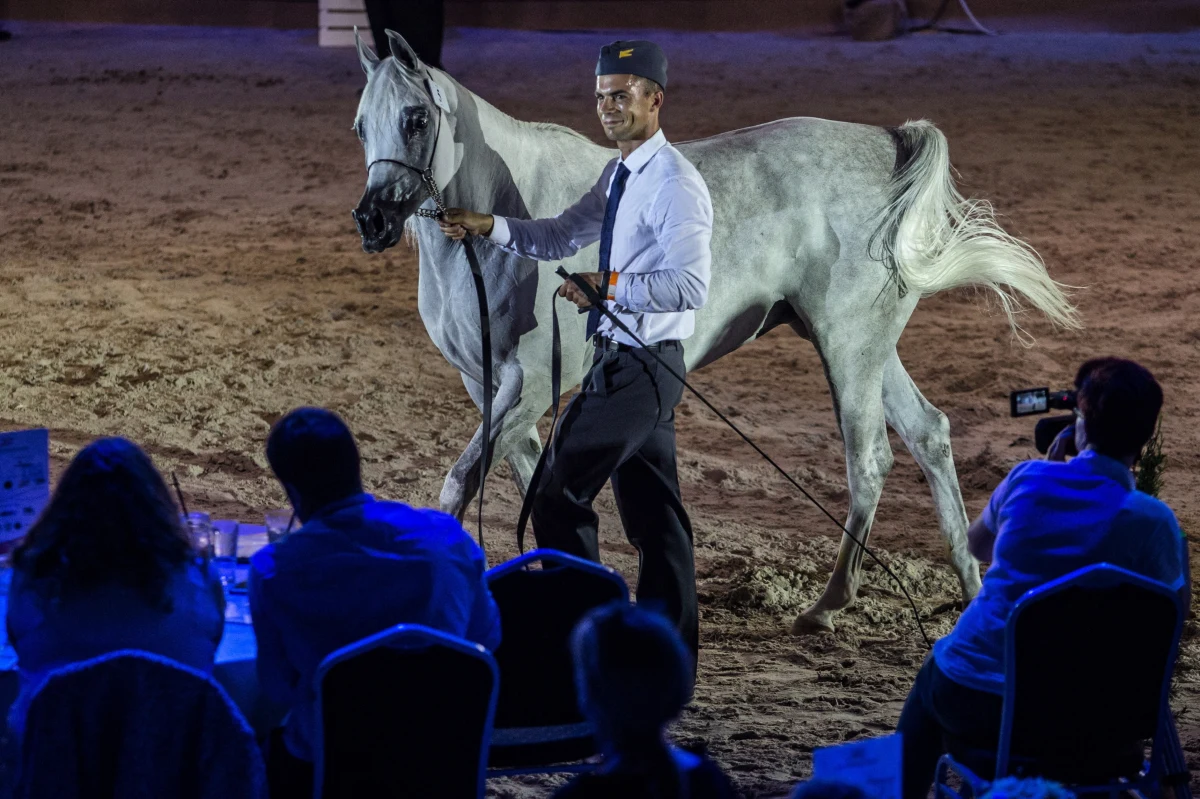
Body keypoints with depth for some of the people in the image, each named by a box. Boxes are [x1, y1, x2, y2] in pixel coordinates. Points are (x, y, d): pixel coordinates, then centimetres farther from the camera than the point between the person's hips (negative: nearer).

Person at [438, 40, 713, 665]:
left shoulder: (673, 184, -17)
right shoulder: (619, 177, 13)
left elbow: (690, 286, -24)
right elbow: (559, 238, 18)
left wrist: (610, 287, -22)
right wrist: (487, 227, 5)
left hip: (640, 366, -9)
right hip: (623, 362, 9)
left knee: (559, 496, -5)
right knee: (652, 509, 13)